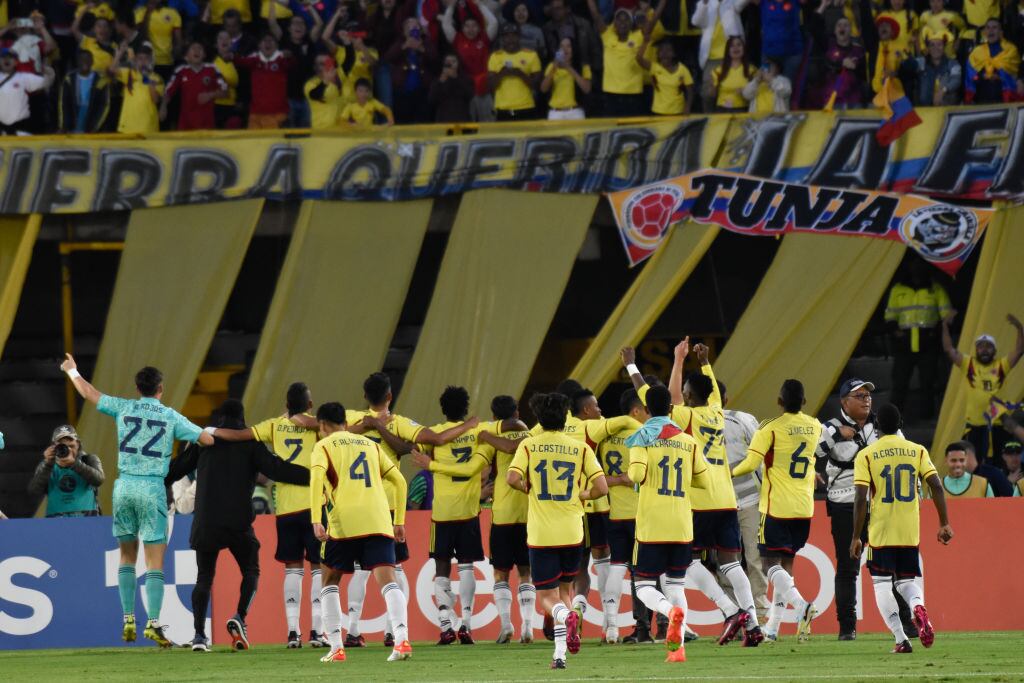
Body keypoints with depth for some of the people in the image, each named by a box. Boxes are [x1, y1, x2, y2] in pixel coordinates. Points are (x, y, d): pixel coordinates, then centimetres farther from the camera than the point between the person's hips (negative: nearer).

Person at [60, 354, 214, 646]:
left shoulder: (124, 408, 4)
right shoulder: (171, 417, -1)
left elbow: (89, 394, 17)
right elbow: (207, 439, -2)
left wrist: (72, 372, 34)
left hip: (124, 485, 3)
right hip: (152, 489, -3)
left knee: (127, 555, 14)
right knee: (155, 560, -2)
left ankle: (128, 620, 10)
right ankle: (153, 623, -11)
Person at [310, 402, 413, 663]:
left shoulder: (324, 446, 10)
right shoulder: (370, 445, 24)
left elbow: (317, 477, -9)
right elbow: (399, 480, 20)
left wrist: (316, 520, -15)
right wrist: (399, 521, 22)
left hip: (344, 524, -3)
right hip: (379, 522, 3)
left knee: (330, 581, 14)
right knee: (387, 579, -8)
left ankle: (336, 648, 6)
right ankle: (402, 639, -29)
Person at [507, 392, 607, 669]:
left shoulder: (529, 445, -1)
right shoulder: (580, 448, 2)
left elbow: (512, 477, -15)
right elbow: (601, 487, -5)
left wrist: (528, 488, 6)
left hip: (540, 534, -2)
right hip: (572, 532, 2)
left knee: (547, 597, 5)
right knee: (565, 589, 19)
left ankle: (566, 616, -30)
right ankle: (560, 654, 8)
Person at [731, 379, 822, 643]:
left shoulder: (771, 428, -12)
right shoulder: (815, 427, 6)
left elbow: (751, 463, -18)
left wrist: (731, 472, 1)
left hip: (776, 505, -6)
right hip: (804, 507, 6)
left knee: (772, 563, -3)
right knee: (786, 563, 13)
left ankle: (801, 605, -29)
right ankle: (773, 627, 14)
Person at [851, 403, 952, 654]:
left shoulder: (866, 455, -3)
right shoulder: (917, 451, 4)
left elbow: (860, 499, -9)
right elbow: (936, 486, -3)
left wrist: (856, 537, -4)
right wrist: (944, 524, 2)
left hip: (880, 532, -3)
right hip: (910, 533, 3)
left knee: (882, 584, 8)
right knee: (907, 580, 16)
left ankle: (901, 639, -8)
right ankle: (918, 606, -20)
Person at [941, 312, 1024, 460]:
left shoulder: (1001, 366, 2)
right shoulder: (968, 364, 1)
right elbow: (949, 349, -4)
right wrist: (945, 326, -12)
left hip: (998, 424, 1)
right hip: (974, 424, -1)